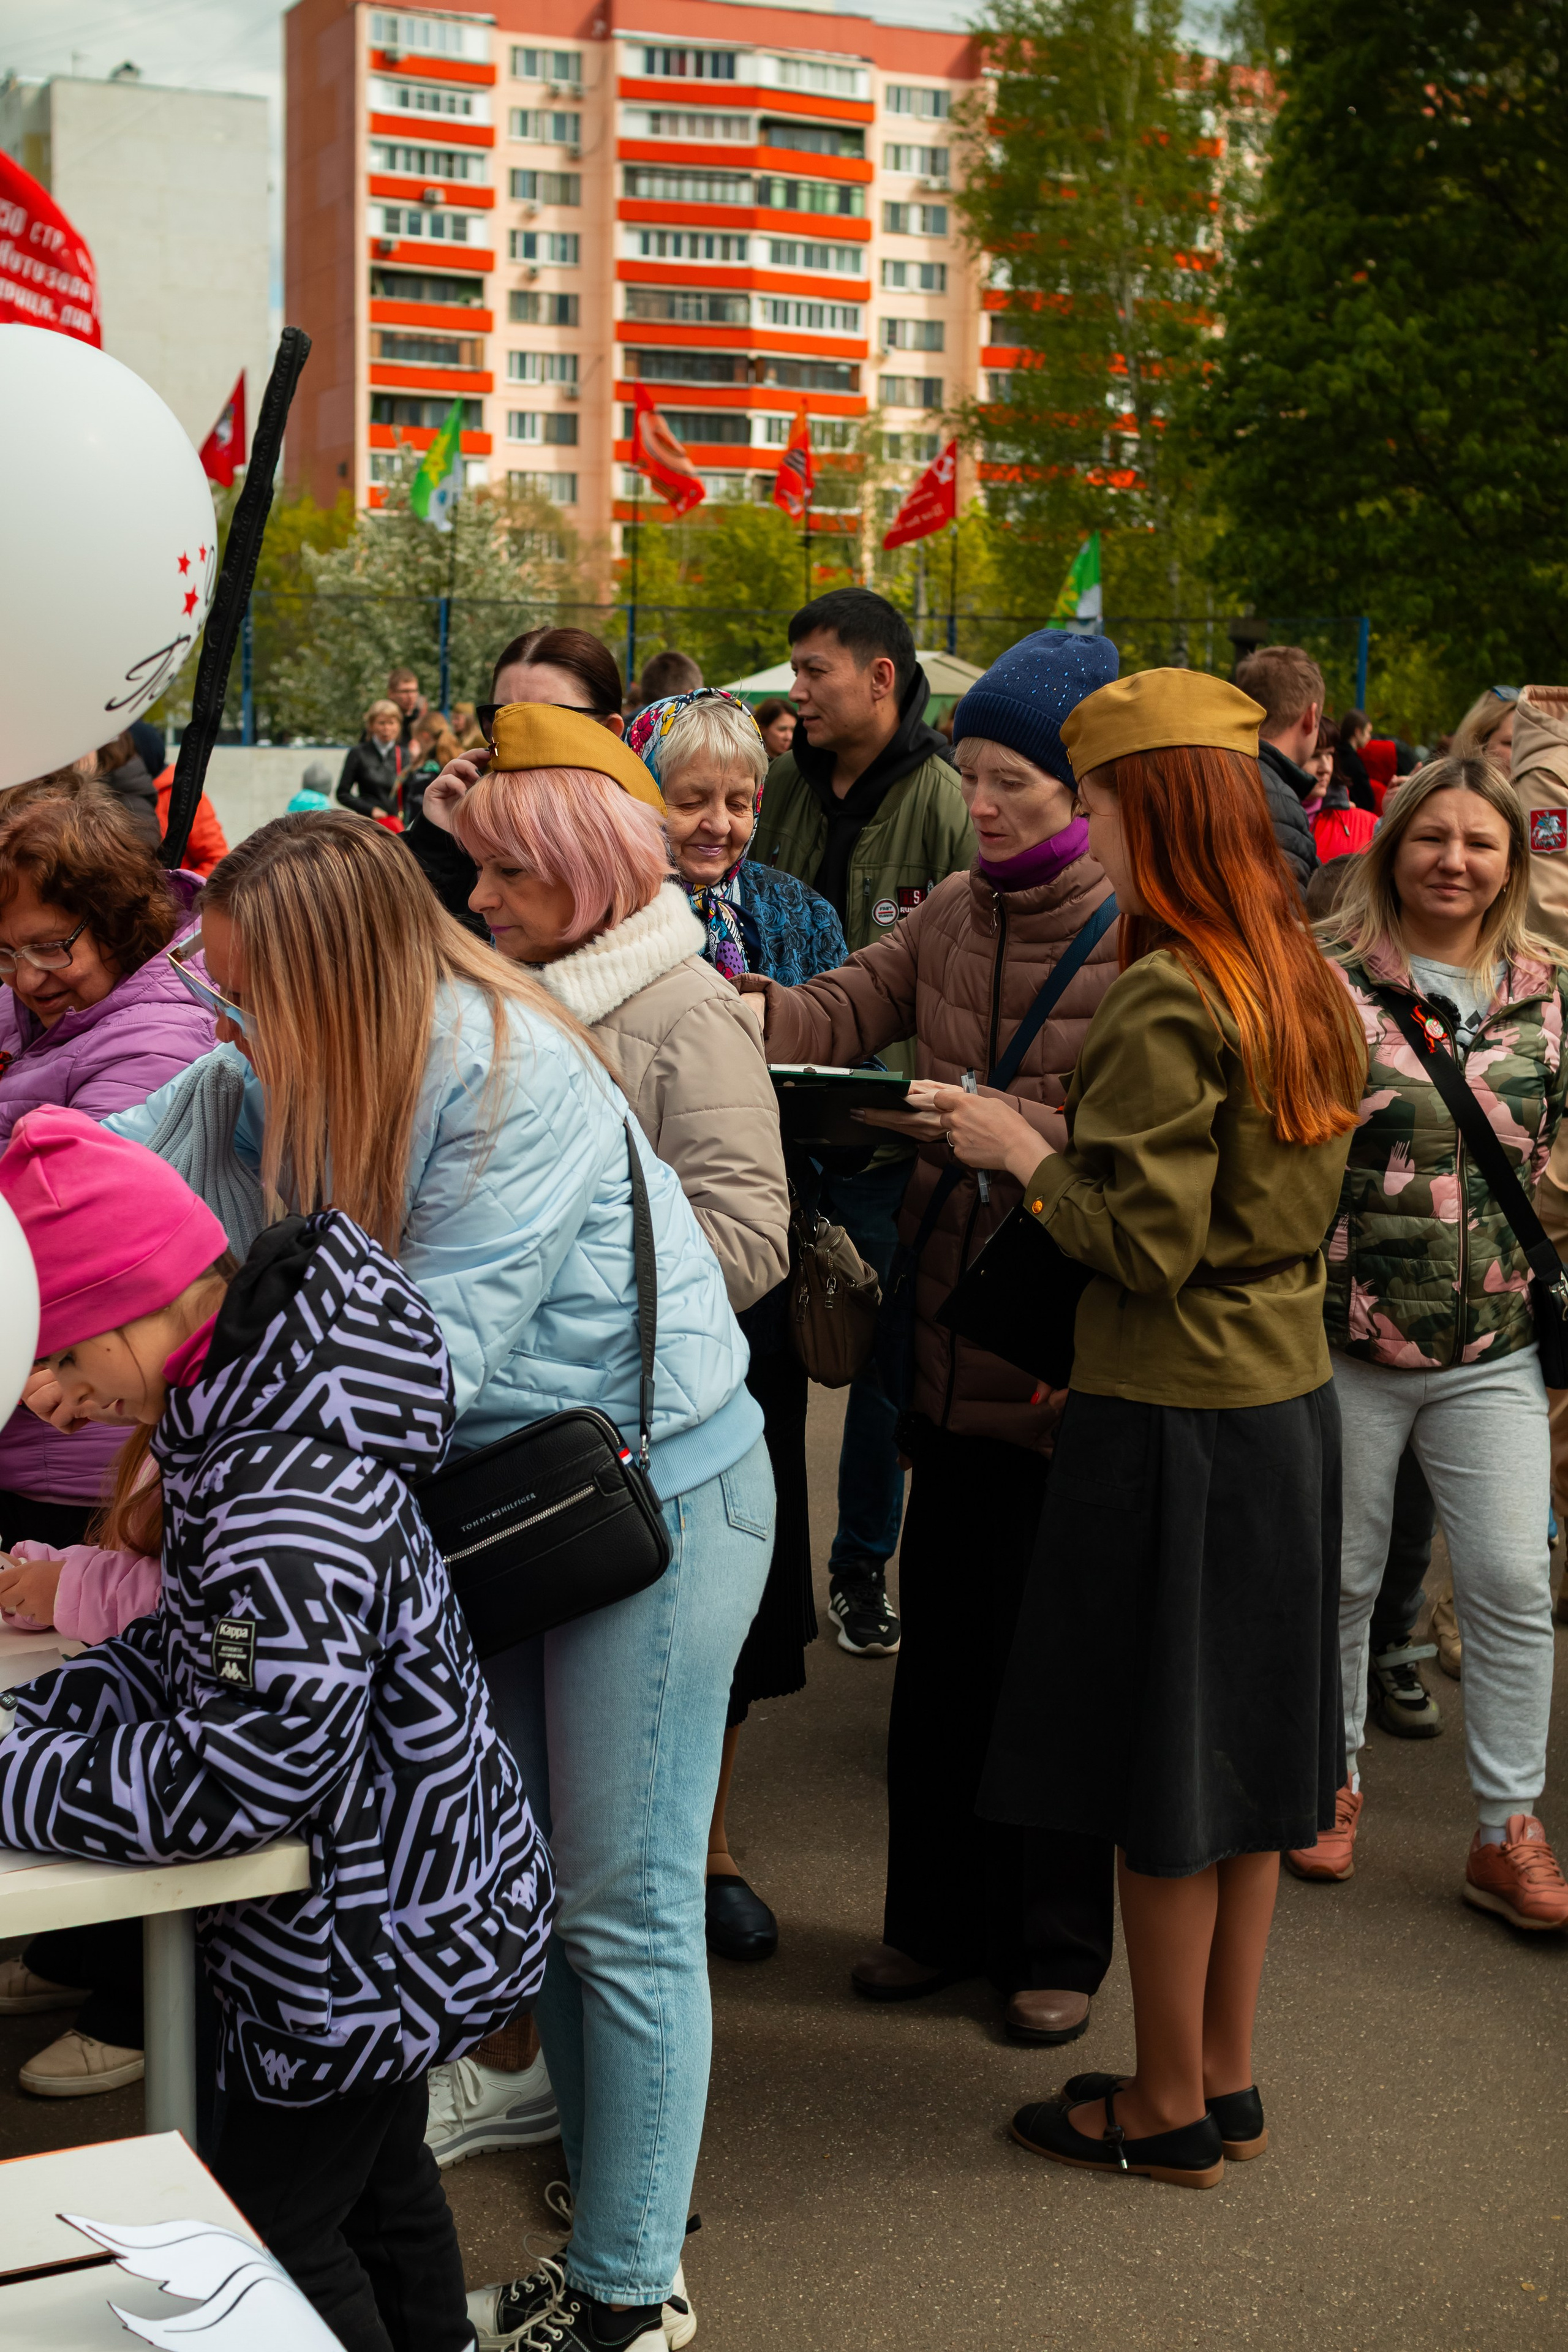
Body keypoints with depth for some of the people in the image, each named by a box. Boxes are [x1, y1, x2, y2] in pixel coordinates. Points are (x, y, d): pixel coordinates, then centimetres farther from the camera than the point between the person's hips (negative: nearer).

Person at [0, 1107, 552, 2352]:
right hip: (400, 1909, 9)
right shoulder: (257, 1400, -3)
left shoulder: (291, 1503, -35)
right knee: (378, 2180, 27)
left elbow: (233, 1779, -31)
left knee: (277, 2229, 9)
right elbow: (198, 1646, 7)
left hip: (370, 1944, -9)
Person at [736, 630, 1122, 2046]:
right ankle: (940, 1916, 30)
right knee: (941, 1639, 14)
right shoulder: (954, 914, 10)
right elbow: (846, 1011, 0)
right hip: (950, 1337, 6)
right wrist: (733, 1002, -18)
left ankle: (1055, 1945, 23)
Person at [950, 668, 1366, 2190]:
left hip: (1175, 1421, -8)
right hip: (1292, 1397, 8)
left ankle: (1170, 2108, 19)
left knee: (1161, 1773, 5)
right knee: (1245, 1752, 17)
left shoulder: (1163, 1000, -19)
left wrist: (1020, 1150, -7)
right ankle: (1228, 2078, 29)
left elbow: (1145, 1244, -21)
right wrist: (1065, 1139, 17)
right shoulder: (1306, 984, 7)